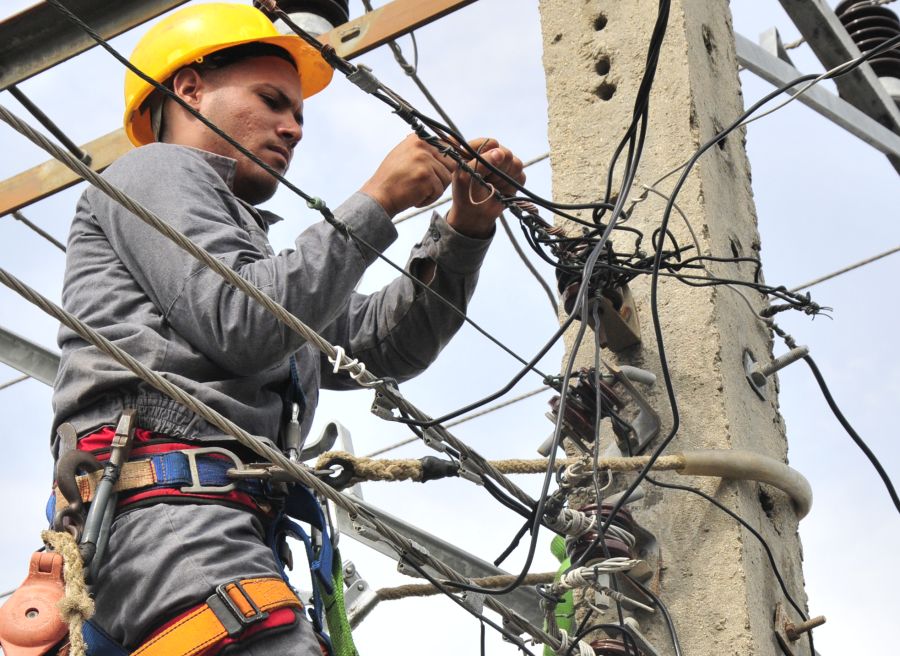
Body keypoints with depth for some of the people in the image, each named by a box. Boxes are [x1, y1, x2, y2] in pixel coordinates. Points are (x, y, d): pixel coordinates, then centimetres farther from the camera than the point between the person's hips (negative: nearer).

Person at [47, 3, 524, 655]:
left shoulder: (251, 260, 39)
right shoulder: (155, 170, 13)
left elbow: (387, 342, 31)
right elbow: (240, 329, -5)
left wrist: (464, 230, 19)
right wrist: (377, 202, 2)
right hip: (164, 502, -9)